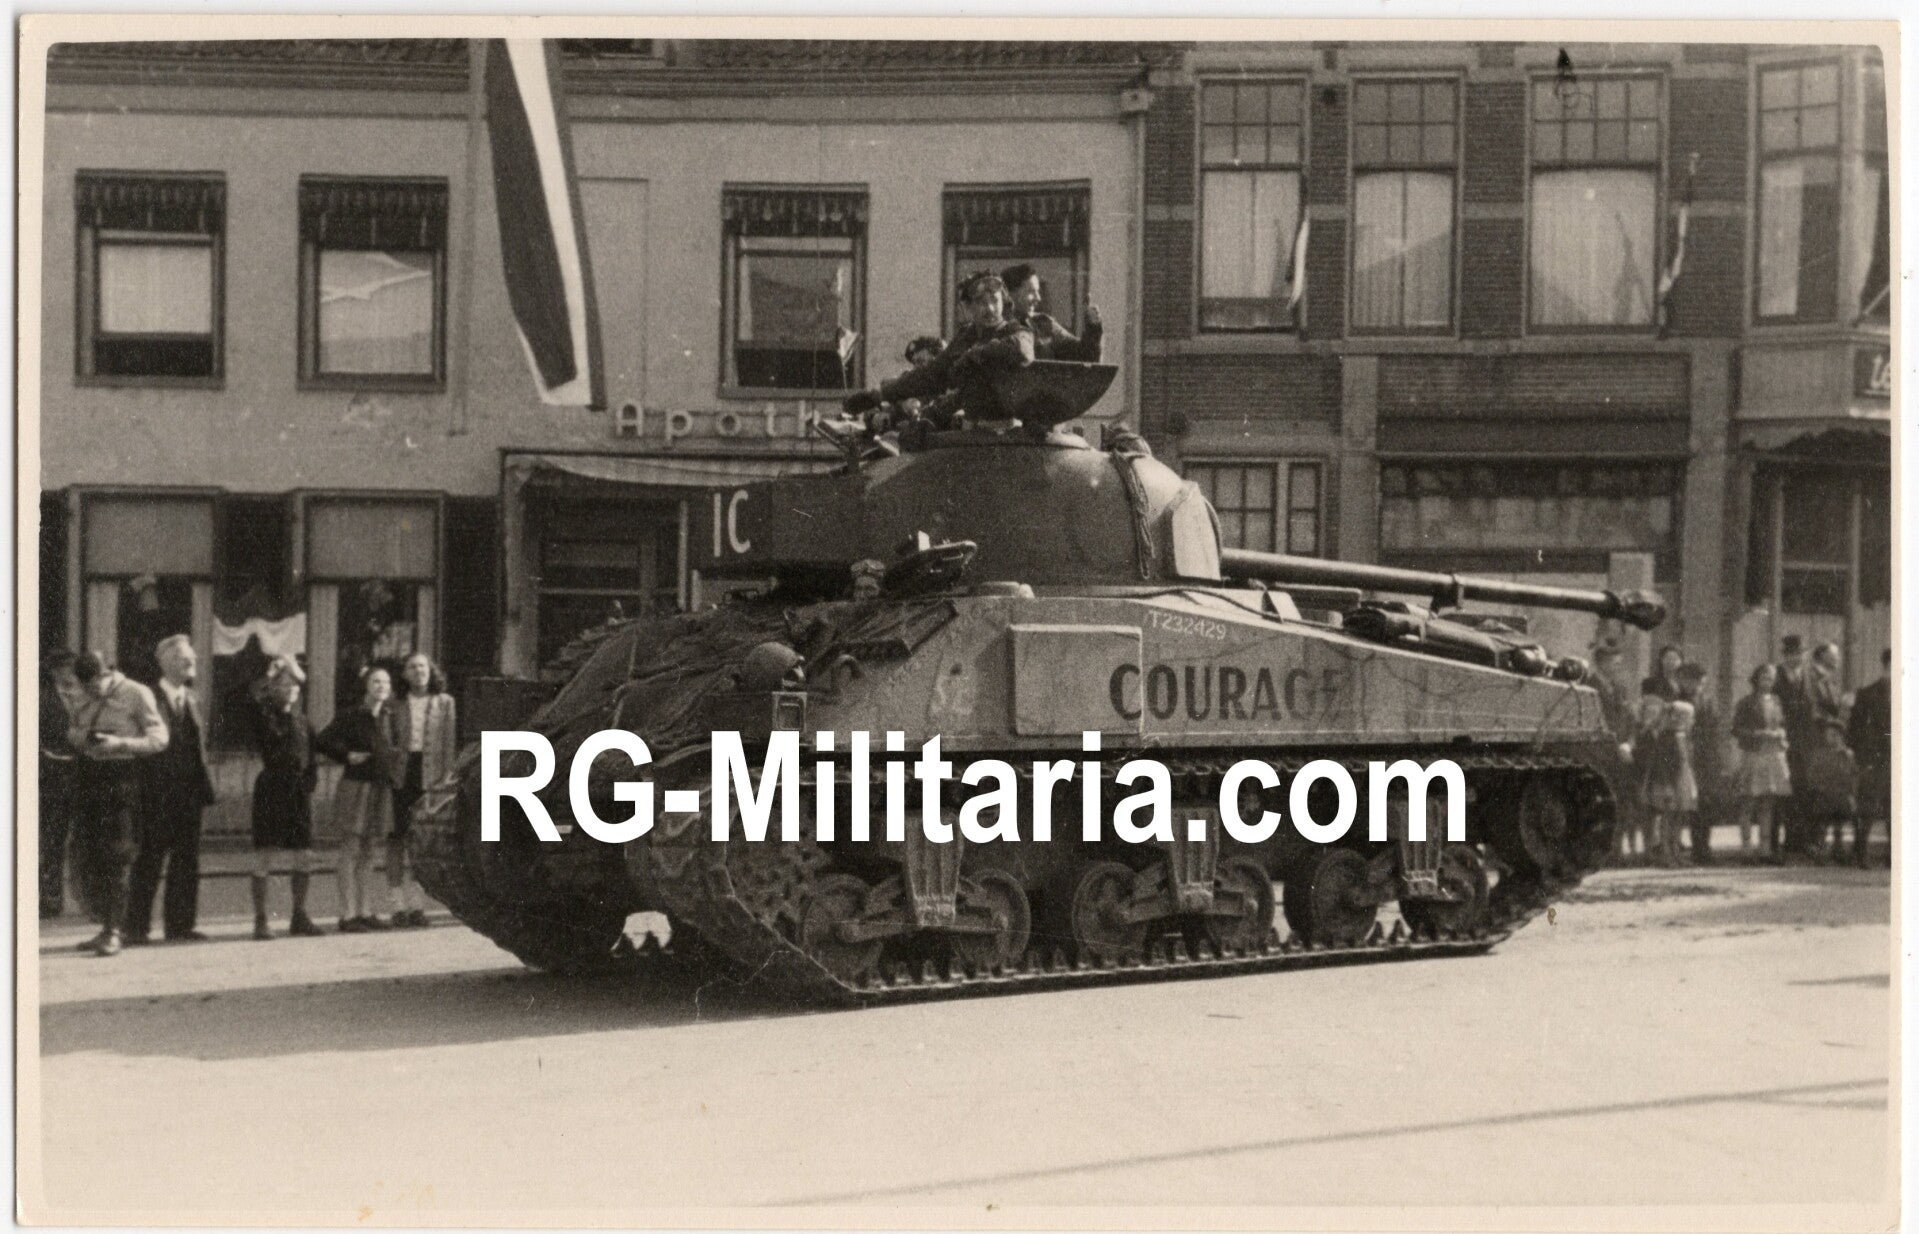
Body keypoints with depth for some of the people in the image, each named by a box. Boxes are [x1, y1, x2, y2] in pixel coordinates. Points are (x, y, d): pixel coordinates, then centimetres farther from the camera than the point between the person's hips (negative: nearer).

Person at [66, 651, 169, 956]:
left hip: (121, 778, -7)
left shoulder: (137, 694, -7)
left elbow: (158, 738, -9)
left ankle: (113, 931, -5)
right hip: (88, 777, 7)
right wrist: (79, 736, -3)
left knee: (116, 857, -8)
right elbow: (72, 730, 21)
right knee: (84, 855, 7)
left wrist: (119, 743, -21)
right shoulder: (87, 698, 12)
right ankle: (105, 924, 18)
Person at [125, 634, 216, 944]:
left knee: (186, 860, 9)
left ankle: (181, 924, 15)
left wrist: (202, 785, 10)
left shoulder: (191, 699, 15)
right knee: (149, 861, -2)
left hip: (189, 791, 7)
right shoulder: (150, 697, -8)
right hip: (158, 794, -7)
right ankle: (136, 927, 4)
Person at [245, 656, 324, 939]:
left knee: (304, 858, 7)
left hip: (299, 792, 6)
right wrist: (271, 673, -12)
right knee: (264, 856, -3)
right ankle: (260, 920, 2)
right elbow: (253, 699, -25)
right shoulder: (264, 714, -3)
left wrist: (310, 778, 4)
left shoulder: (301, 720, 15)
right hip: (271, 789, -6)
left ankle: (299, 917, 19)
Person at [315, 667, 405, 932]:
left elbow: (396, 750, 21)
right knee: (350, 852, -4)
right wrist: (348, 756, -12)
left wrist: (397, 771, 3)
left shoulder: (391, 720, 10)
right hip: (356, 786, -6)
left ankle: (364, 912, 15)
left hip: (381, 789, 6)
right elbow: (321, 741, -7)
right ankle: (347, 915, -4)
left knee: (368, 852, 10)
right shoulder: (351, 716, -7)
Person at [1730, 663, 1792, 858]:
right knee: (1748, 804, -6)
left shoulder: (1776, 701, 13)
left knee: (1768, 805, 4)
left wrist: (1780, 734, 1)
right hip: (1751, 756, -4)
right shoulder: (1746, 703, -1)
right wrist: (1757, 734, -15)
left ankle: (1766, 847, 7)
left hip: (1774, 756, 4)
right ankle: (1746, 845, -3)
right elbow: (1736, 730, -4)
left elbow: (1783, 725, 22)